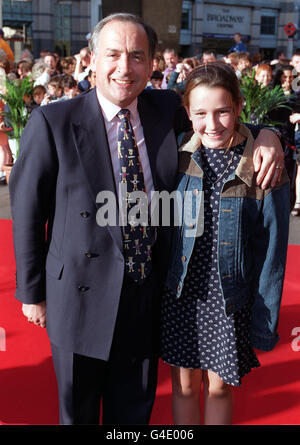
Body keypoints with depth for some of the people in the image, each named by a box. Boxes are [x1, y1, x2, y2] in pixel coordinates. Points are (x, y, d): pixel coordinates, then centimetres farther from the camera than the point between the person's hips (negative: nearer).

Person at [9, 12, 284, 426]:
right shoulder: (52, 122, -13)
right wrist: (32, 292, -4)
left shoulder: (167, 109, -3)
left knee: (135, 409, 24)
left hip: (148, 294, 3)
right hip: (82, 295, -3)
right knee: (78, 410, 21)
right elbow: (27, 211, -8)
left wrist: (265, 135, -8)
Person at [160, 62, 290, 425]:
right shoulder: (178, 156, -5)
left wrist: (265, 318, -6)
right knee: (184, 385, 16)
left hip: (231, 301, -2)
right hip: (180, 295, 2)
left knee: (219, 388, 15)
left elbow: (271, 249, -7)